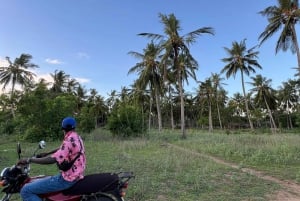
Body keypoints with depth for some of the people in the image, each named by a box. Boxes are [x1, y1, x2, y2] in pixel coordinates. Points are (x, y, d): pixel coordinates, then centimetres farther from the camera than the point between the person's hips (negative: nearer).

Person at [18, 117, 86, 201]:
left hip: (67, 178, -10)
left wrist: (29, 160, -18)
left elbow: (52, 160, -27)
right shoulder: (77, 137, 9)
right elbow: (62, 149, 26)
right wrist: (47, 153, 28)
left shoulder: (70, 140, -21)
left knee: (26, 191, -10)